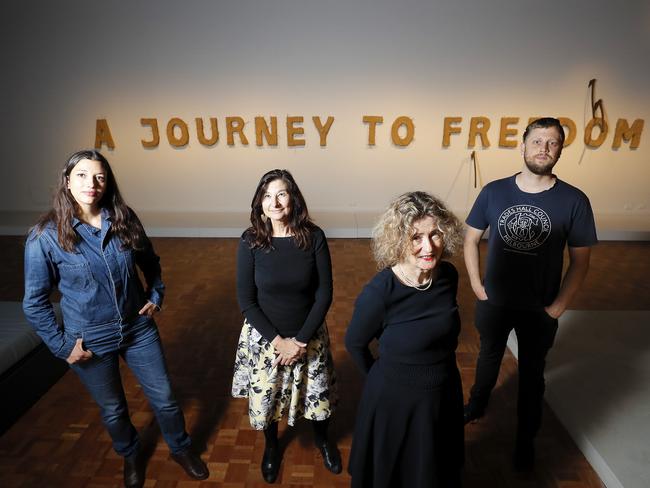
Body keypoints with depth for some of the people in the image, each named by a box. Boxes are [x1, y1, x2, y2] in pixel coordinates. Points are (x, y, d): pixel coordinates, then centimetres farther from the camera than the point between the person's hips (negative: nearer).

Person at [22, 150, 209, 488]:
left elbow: (150, 263, 10)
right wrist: (62, 345, -9)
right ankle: (131, 456, 50)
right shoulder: (45, 236, -16)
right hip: (90, 341, -2)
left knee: (163, 397, 14)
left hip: (138, 329, 2)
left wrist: (155, 296, 1)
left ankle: (181, 449, 42)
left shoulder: (124, 220, -8)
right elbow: (35, 302, -8)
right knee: (113, 409, 20)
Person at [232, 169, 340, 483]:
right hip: (264, 337, 0)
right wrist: (278, 340, -16)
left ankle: (322, 440, 50)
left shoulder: (313, 237, -13)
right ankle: (271, 446, 49)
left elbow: (324, 294, -10)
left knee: (316, 394, 17)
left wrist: (301, 340, -15)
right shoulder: (251, 242, -14)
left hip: (308, 335, 1)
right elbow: (246, 301, -11)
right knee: (266, 398, 16)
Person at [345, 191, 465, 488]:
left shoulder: (448, 275, -14)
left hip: (446, 391, 5)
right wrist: (380, 377, 4)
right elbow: (354, 344, -12)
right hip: (395, 397, -4)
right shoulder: (379, 292, -30)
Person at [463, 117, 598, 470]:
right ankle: (477, 405, 52)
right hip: (493, 301, 2)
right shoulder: (494, 192, -10)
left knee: (531, 375, 18)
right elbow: (471, 239, 1)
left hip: (540, 310, -1)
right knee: (489, 358, 25)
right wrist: (476, 284, -5)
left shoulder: (574, 201, -13)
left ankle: (526, 439, 39)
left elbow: (580, 260, -6)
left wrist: (559, 305, -10)